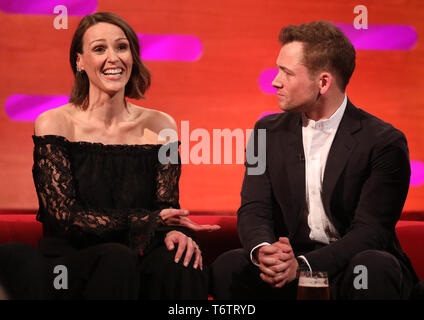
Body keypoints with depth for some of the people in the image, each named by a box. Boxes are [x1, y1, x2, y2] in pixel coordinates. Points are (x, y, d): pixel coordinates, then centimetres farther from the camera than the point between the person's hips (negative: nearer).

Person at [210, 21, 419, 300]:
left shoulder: (384, 142, -9)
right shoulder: (269, 131, 5)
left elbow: (370, 231, -15)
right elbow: (254, 209, -1)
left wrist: (304, 264, -30)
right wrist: (262, 250, -25)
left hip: (352, 265, -2)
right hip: (287, 266, 3)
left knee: (373, 267, -36)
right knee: (227, 266, -25)